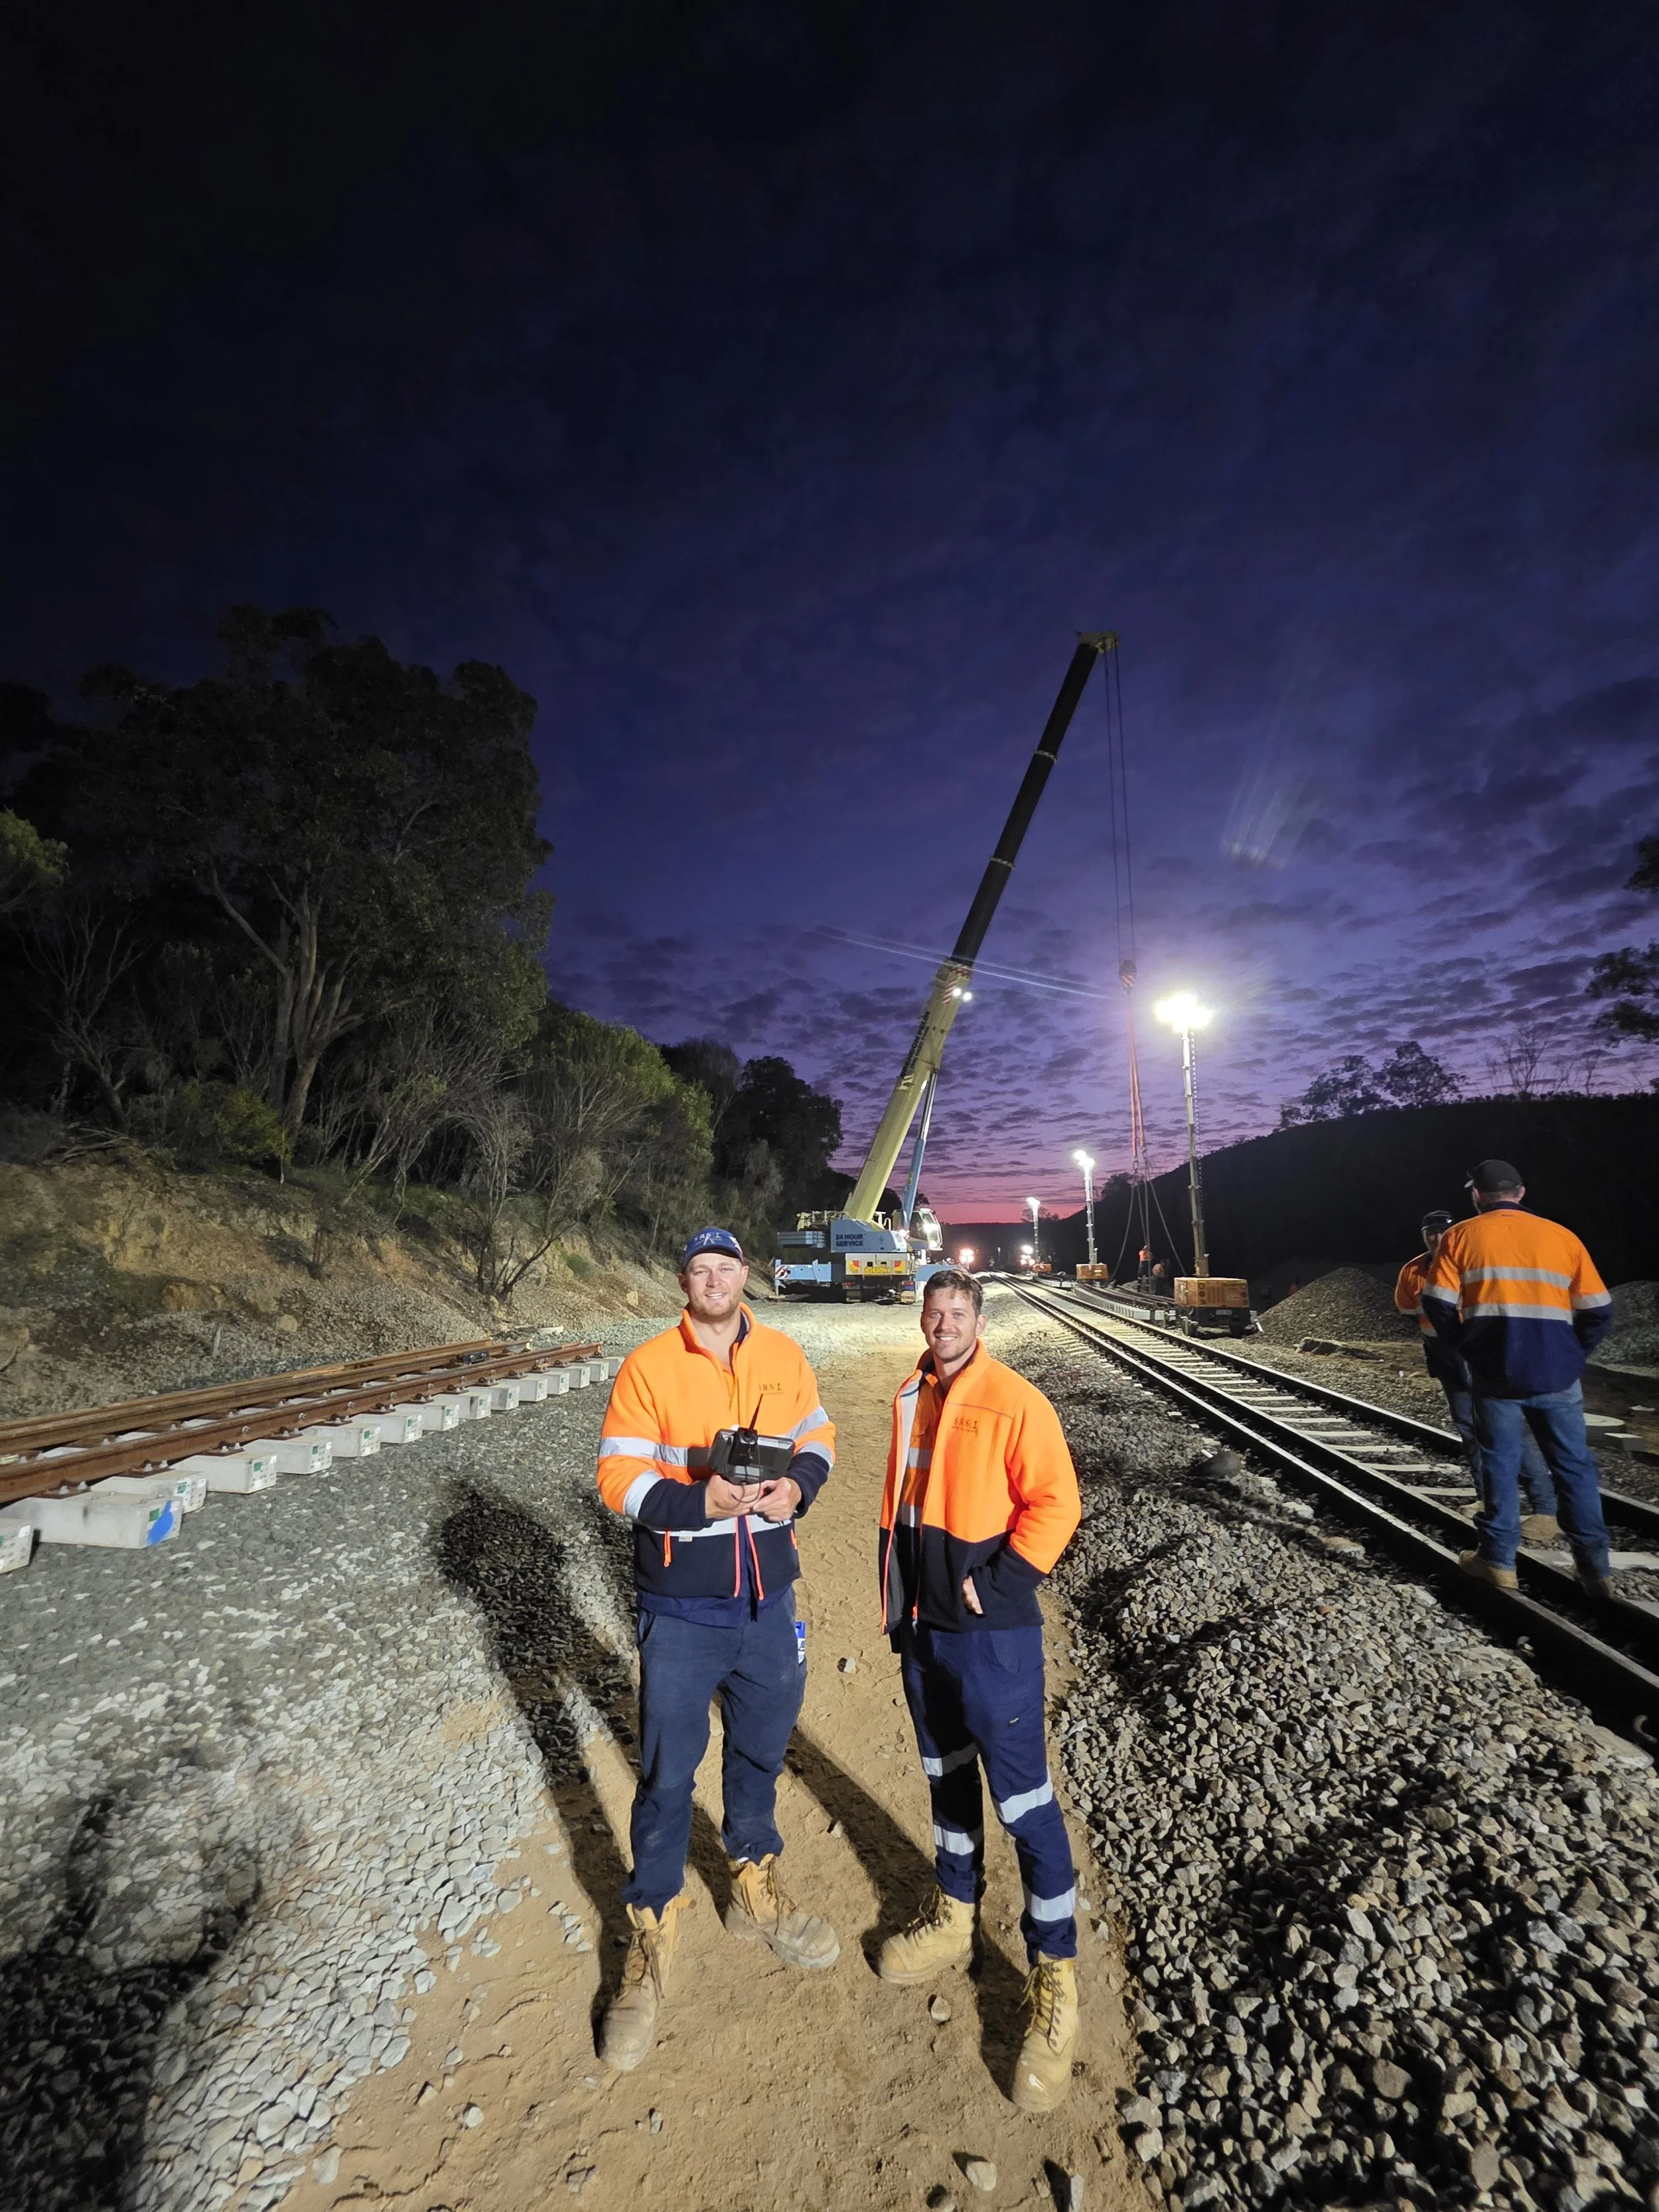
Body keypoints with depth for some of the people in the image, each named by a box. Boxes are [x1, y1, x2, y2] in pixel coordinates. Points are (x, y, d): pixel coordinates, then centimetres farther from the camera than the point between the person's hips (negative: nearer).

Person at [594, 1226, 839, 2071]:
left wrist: (796, 1486, -13)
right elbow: (617, 1477, -13)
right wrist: (700, 1501, -26)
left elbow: (817, 1437, 8)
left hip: (768, 1600, 4)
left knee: (761, 1752, 23)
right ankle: (652, 1936, 35)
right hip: (681, 1609, -3)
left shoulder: (784, 1355, -3)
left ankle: (755, 1890, 48)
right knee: (667, 1774, 10)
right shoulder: (648, 1365, -13)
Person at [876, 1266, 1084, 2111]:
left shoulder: (1014, 1400, -17)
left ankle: (1053, 1982, 25)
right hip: (922, 1627, 7)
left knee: (1023, 1799, 4)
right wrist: (896, 1597, 13)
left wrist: (999, 1583, -18)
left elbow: (1056, 1503, -19)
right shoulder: (912, 1398, 3)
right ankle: (953, 1917, 45)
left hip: (993, 1635, -6)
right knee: (946, 1775, 24)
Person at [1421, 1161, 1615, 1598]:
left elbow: (1438, 1304, -7)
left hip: (1496, 1374, -2)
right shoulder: (1562, 1236, 6)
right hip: (1557, 1374, 2)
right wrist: (1570, 1358, 13)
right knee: (1573, 1465, 13)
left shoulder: (1460, 1236, 0)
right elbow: (1598, 1312, 3)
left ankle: (1499, 1559, 14)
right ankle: (1594, 1565, 16)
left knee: (1499, 1462, 8)